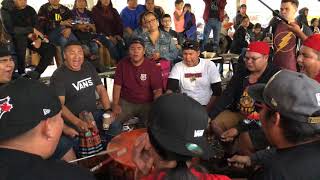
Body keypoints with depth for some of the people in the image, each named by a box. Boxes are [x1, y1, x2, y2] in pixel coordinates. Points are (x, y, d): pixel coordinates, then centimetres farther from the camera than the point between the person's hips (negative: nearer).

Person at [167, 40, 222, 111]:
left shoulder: (210, 65, 1)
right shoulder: (178, 66, 3)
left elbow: (217, 92, 0)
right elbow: (170, 89, -6)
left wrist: (207, 109, -10)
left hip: (205, 106, -2)